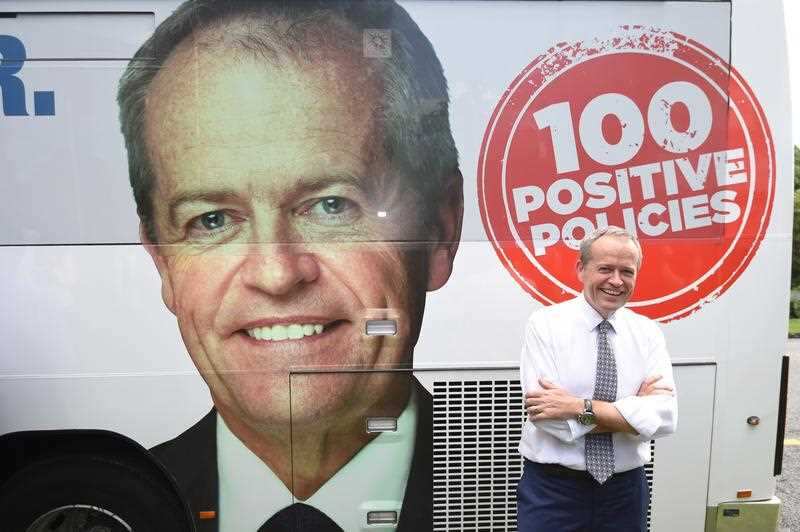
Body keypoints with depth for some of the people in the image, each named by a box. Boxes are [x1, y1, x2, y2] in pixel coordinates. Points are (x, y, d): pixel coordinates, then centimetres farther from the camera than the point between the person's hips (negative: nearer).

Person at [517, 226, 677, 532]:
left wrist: (579, 408, -22)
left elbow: (664, 417, -13)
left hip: (625, 491, 4)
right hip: (552, 489, -3)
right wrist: (634, 408, -16)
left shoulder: (648, 333, -1)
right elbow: (547, 415, -20)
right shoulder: (544, 325, -10)